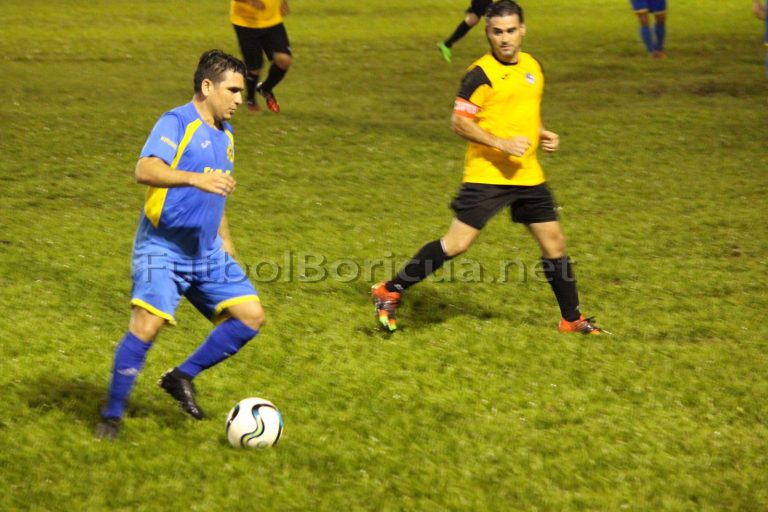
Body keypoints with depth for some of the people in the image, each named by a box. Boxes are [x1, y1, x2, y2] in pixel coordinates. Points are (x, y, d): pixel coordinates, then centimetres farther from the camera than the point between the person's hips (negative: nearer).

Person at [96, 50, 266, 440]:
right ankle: (112, 415, -4)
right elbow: (145, 170, -31)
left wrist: (226, 245, 27)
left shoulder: (225, 134, 14)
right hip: (162, 248, -8)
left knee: (251, 315, -1)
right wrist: (195, 178, -45)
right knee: (147, 324, -19)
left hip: (207, 252, 8)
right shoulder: (176, 123, -12)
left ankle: (183, 377, 12)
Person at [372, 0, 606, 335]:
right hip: (486, 174, -7)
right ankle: (390, 292, 0)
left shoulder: (533, 67, 10)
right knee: (457, 243, -11)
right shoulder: (481, 74, -12)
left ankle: (572, 319, 23)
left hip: (528, 175, 7)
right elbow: (459, 121, -14)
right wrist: (501, 144, -22)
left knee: (554, 242, 8)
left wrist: (542, 135, 8)